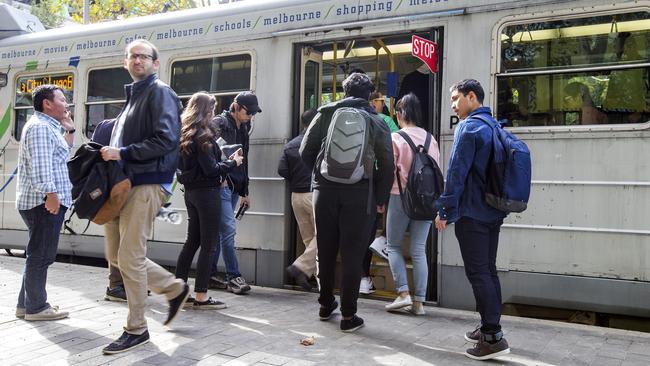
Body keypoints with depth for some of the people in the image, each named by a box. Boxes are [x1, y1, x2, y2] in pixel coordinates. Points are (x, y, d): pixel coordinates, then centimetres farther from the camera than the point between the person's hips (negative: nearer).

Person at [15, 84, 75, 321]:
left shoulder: (48, 126, 20)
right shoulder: (40, 126, -12)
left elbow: (62, 154, 30)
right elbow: (40, 165, -22)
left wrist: (69, 130, 20)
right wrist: (50, 193, -26)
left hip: (45, 201, 11)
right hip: (44, 201, -11)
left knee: (38, 254, 15)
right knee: (41, 255, -6)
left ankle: (26, 304, 22)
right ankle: (36, 308, 0)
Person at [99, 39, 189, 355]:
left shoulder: (159, 92, -4)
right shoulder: (132, 96, 22)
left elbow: (166, 139, -17)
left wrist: (122, 153, -16)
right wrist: (110, 155, 6)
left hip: (146, 183, -9)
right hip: (122, 182, 9)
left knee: (129, 257, -7)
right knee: (117, 256, 10)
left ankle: (136, 329, 7)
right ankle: (175, 288, 25)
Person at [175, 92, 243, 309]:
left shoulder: (185, 134, 12)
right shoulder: (203, 135, -15)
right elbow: (211, 168, -18)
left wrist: (225, 163, 10)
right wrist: (233, 163, -4)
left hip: (190, 191, 9)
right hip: (207, 191, -9)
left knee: (192, 240, 15)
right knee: (208, 244, -2)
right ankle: (201, 296, 2)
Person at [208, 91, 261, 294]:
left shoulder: (243, 129, 18)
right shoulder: (219, 123, -6)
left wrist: (245, 192, 21)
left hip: (234, 188, 8)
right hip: (221, 185, -8)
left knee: (219, 231, 11)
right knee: (228, 230, -11)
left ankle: (209, 274, 17)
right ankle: (234, 277, -7)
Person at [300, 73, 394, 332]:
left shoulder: (325, 114, 4)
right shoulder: (376, 122, 2)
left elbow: (305, 151, 5)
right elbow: (386, 165, -1)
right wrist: (381, 199, 9)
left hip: (325, 191, 2)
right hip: (359, 194, -2)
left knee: (326, 250, 14)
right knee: (352, 255, 3)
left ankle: (326, 304, 28)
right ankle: (348, 315, 7)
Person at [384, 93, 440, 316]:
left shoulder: (395, 138, -7)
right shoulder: (431, 139, 6)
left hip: (401, 196, -4)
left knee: (394, 246, 11)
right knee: (419, 250, 7)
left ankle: (403, 293, 1)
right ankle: (419, 302, 7)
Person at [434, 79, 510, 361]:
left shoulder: (469, 127, -12)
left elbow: (456, 173, -17)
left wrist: (445, 210, -13)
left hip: (471, 213, -9)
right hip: (493, 212, 9)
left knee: (477, 273, -6)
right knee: (488, 270, 14)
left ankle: (493, 337, -5)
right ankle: (489, 327, 23)